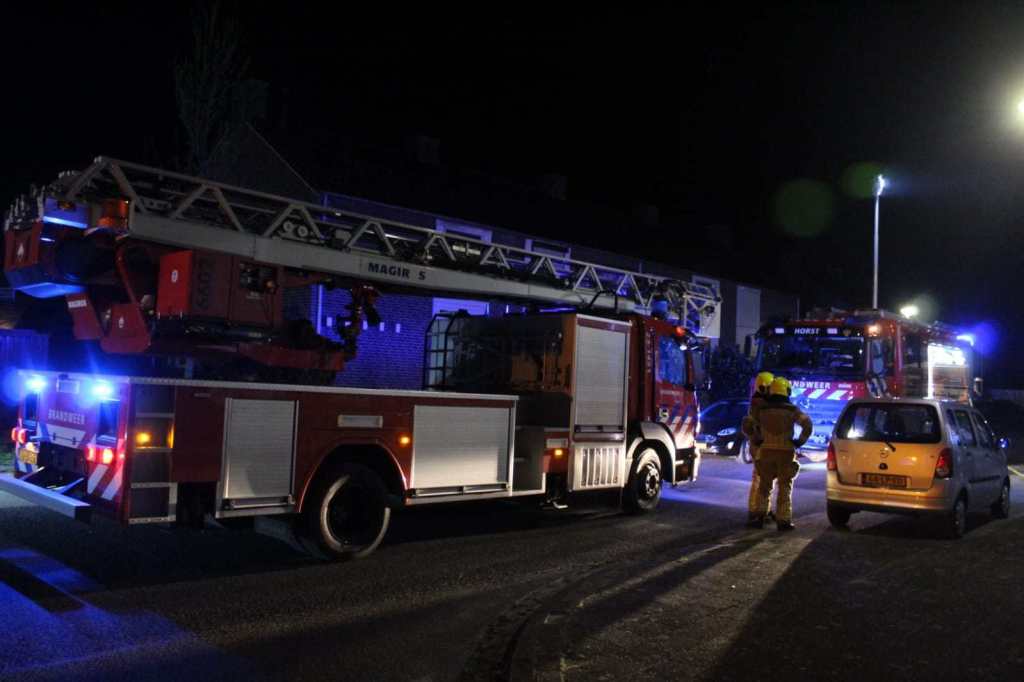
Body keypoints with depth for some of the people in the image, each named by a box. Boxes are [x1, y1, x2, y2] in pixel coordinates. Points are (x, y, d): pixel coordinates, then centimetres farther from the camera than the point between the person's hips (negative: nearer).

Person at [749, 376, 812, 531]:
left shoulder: (762, 409, 2)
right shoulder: (792, 410, -6)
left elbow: (752, 426, 6)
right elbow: (808, 425, -15)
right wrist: (800, 441, -4)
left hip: (766, 451, 2)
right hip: (786, 452, -2)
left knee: (765, 485, 16)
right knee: (785, 487, 5)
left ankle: (760, 514, 13)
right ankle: (783, 520, 3)